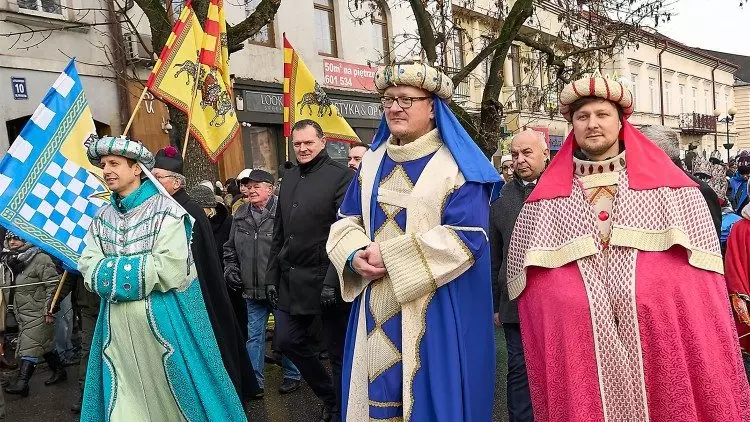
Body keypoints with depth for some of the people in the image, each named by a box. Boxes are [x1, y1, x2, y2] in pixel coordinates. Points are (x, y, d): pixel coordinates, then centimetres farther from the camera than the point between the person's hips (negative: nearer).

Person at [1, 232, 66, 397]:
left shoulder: (40, 259, -13)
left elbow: (53, 283, -16)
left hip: (37, 313, -8)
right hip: (20, 313, 8)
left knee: (30, 347, -9)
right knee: (44, 343, 16)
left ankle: (22, 382, -7)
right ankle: (59, 371, 29)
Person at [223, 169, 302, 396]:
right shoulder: (241, 215, 7)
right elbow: (230, 247, 20)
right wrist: (230, 268, 8)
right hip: (252, 289, 5)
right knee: (254, 335, 12)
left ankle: (292, 375, 29)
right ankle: (255, 381, 23)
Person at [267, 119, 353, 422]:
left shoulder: (341, 176, -9)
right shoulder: (289, 178, 13)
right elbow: (279, 232, 16)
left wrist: (333, 281, -21)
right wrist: (272, 276, 12)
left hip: (324, 279, -7)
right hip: (290, 278, 7)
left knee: (338, 350, 5)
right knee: (287, 341, 12)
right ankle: (327, 395, 33)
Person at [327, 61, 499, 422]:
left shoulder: (457, 166, -8)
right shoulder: (372, 161, 11)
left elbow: (465, 238, -17)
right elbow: (347, 220, 12)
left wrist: (389, 256, -17)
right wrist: (356, 256, -11)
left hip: (434, 313, -5)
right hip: (376, 310, 5)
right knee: (375, 390, 13)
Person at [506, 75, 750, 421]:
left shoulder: (669, 187, 4)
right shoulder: (546, 201, 6)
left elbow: (701, 277, 3)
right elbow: (527, 279, 8)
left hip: (662, 345, 0)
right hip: (576, 351, 1)